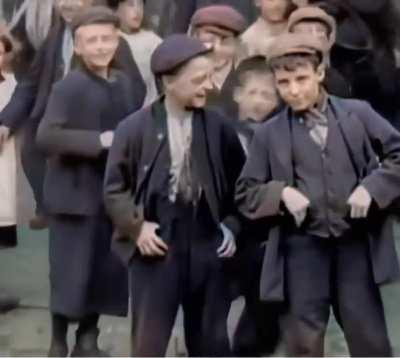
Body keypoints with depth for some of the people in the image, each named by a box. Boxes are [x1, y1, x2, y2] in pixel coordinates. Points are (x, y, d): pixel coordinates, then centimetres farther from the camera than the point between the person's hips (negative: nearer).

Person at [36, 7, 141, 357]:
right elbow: (46, 136, -23)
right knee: (70, 274, -1)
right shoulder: (68, 87, -12)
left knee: (108, 272, 10)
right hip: (76, 194, -6)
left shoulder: (125, 83, 8)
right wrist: (98, 141, -25)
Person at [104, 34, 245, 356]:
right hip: (156, 246, -2)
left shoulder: (219, 127, 0)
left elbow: (238, 182, 13)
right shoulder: (135, 128, -6)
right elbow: (114, 188, 1)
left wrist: (231, 225, 4)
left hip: (207, 245, 2)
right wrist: (136, 226, -10)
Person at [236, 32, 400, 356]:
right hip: (303, 248, 0)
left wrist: (372, 187, -11)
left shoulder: (358, 114, 3)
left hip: (356, 243, 0)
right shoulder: (269, 134, 3)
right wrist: (281, 192, -12)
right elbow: (245, 193, 6)